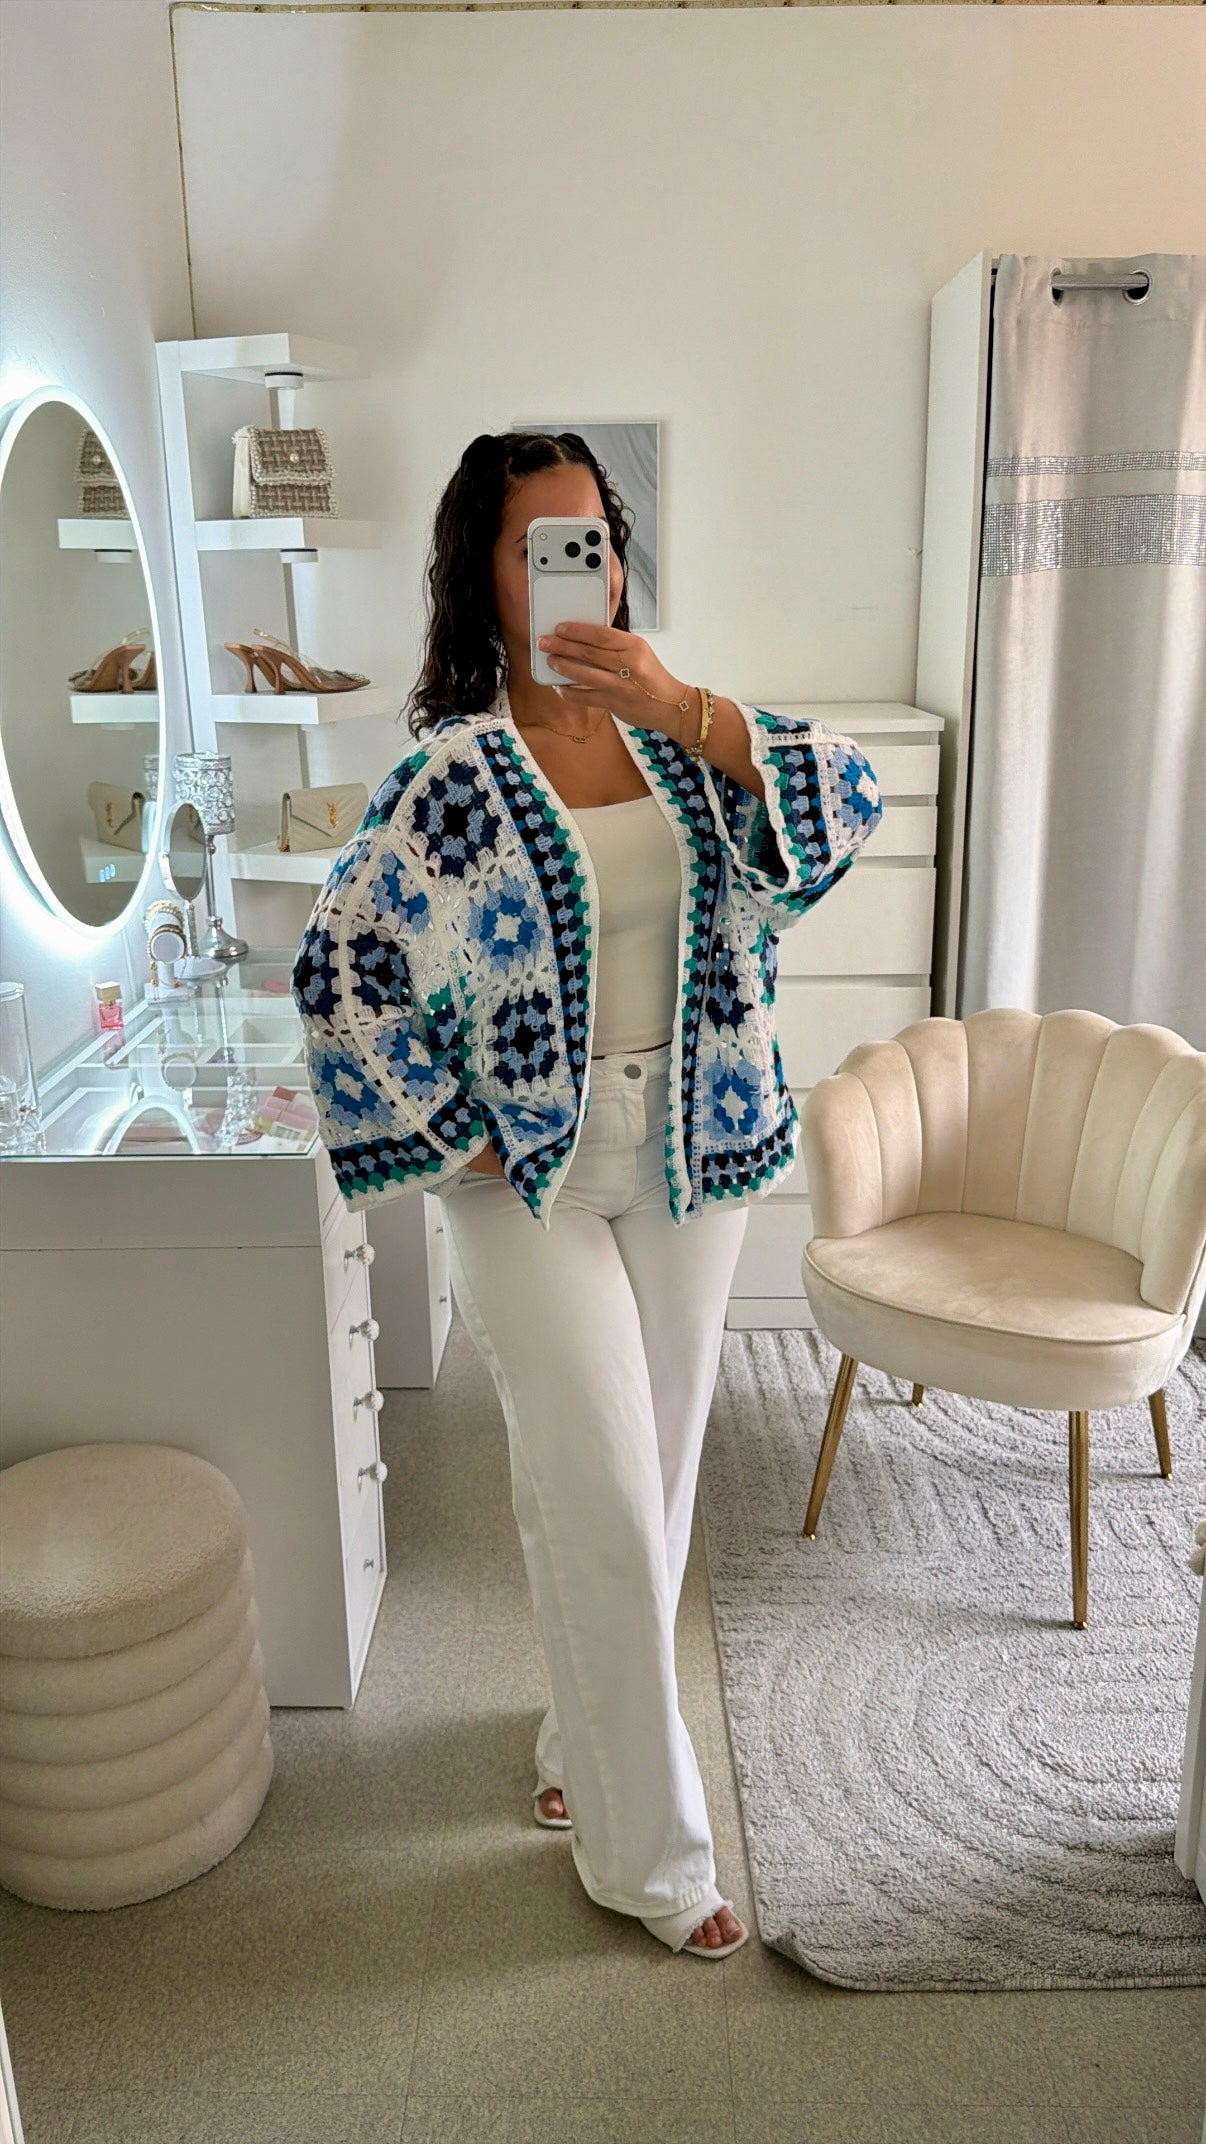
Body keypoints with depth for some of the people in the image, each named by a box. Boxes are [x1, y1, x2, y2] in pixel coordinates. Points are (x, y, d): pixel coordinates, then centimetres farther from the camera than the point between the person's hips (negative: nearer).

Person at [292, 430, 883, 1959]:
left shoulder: (671, 729, 2)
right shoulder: (457, 767, -12)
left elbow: (847, 800, -12)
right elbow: (341, 973, -13)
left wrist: (682, 709, -24)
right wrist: (463, 1148, -11)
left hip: (690, 1158, 5)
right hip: (534, 1180, -4)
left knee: (651, 1487, 17)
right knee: (606, 1513, 2)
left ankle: (586, 1735, 44)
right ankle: (647, 1845, 23)